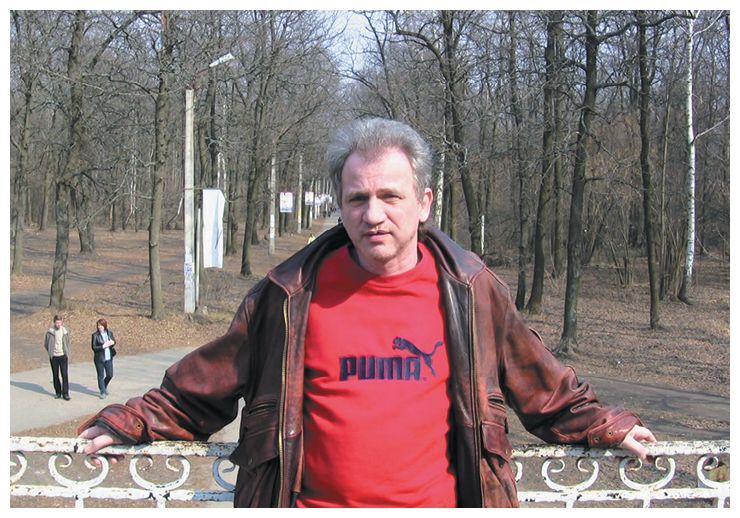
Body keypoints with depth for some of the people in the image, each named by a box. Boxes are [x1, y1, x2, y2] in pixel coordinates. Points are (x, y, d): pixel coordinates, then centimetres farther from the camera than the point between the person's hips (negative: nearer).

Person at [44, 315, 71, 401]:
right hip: (54, 357, 0)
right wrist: (50, 353, 2)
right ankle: (58, 392, 20)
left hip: (63, 356, 0)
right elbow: (46, 344, 7)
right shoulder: (50, 332, -4)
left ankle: (65, 393, -2)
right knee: (55, 375, 8)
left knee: (65, 375, -6)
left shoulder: (65, 331, 1)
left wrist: (67, 353, 5)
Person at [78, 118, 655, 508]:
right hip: (312, 500, 0)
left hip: (437, 500, 0)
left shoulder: (471, 289, 0)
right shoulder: (293, 292, -1)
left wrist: (602, 425, 20)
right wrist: (129, 422, 8)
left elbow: (544, 387, 16)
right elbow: (202, 391, 10)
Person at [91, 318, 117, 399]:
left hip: (109, 358, 3)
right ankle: (103, 392, 18)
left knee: (110, 375, 9)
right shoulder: (95, 335, -9)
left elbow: (114, 341, 15)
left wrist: (112, 343, -9)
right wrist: (103, 346, -22)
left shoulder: (109, 333, 2)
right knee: (101, 376, 6)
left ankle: (105, 386, 38)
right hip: (99, 359, -3)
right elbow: (93, 347, -11)